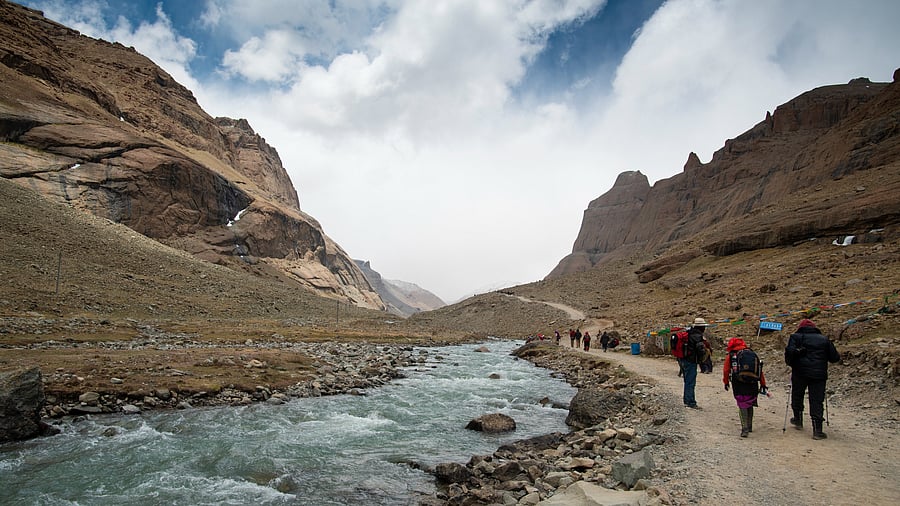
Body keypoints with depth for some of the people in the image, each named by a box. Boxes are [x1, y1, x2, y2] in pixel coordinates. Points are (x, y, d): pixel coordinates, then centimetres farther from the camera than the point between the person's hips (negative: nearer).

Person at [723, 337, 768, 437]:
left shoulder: (730, 356, 7)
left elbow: (726, 370, 7)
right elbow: (760, 370, 14)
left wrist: (726, 382, 21)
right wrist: (763, 384, 19)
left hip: (739, 385, -3)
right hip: (753, 384, 3)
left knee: (742, 406, 0)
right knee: (750, 404, 19)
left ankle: (745, 428, -12)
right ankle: (749, 426, 30)